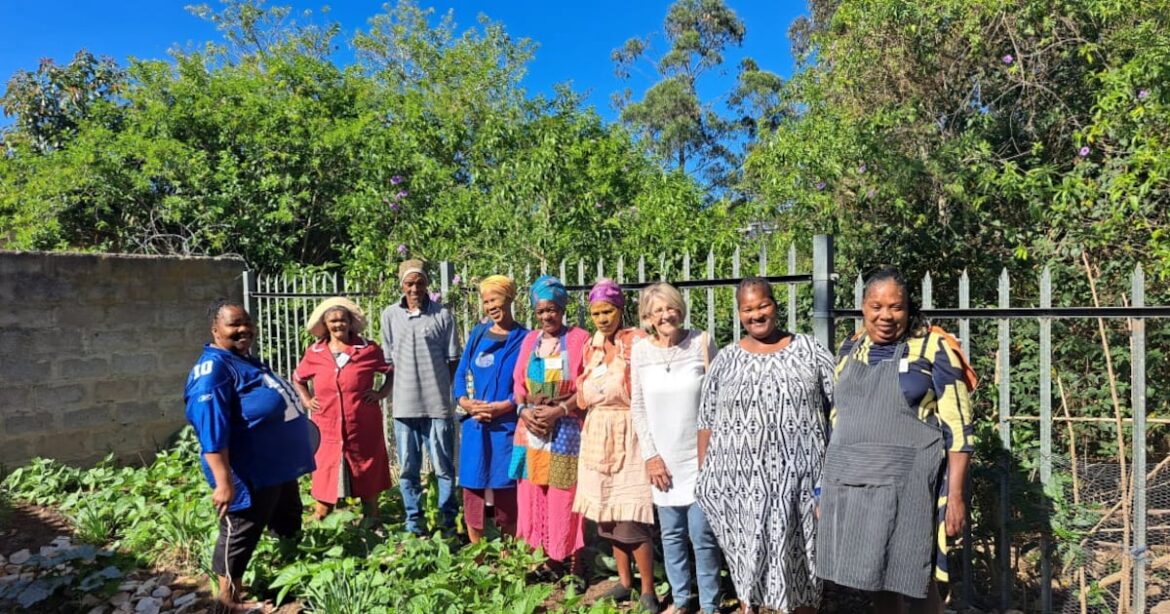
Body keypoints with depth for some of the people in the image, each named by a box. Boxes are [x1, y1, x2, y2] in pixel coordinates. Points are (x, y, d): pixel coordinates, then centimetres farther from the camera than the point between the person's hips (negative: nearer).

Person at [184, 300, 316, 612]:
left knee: (288, 526, 24)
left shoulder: (246, 360, 12)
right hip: (249, 474, -10)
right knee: (241, 536, 6)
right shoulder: (213, 368, -19)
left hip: (278, 466, 10)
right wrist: (224, 482, -29)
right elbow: (212, 432, -26)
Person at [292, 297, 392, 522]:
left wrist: (381, 393, -4)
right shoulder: (314, 353, 4)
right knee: (325, 476, 7)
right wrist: (306, 400, 8)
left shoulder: (368, 350, -3)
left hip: (363, 429, -1)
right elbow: (297, 378, 21)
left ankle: (371, 524, 22)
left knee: (368, 476, 9)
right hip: (327, 429, 1)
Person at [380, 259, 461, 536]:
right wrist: (392, 394, 6)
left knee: (444, 466, 5)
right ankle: (413, 522, 25)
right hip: (404, 404, 3)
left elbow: (453, 360, 3)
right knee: (408, 468, 11)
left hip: (438, 403, -2)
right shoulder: (390, 315, 6)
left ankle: (448, 521, 19)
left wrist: (439, 385, -2)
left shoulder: (442, 314, -2)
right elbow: (388, 360, 11)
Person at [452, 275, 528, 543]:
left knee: (506, 498, 3)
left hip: (505, 426, -3)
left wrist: (500, 407, -17)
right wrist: (465, 402, -7)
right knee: (473, 489, 6)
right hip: (474, 425, 4)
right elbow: (461, 373, 11)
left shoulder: (523, 339, -1)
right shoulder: (477, 334, 10)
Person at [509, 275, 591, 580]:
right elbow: (518, 383, 14)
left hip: (565, 430, -5)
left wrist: (558, 410, -15)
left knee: (564, 496, -3)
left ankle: (572, 562, 9)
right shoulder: (530, 340, 12)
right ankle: (544, 558, 19)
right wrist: (523, 410, -4)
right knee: (533, 494, 6)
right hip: (531, 427, 5)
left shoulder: (579, 339, -4)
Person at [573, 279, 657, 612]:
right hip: (597, 438, 7)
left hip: (628, 436, -6)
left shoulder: (638, 342, -10)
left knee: (631, 517, -5)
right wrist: (588, 432, 13)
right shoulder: (591, 346, 10)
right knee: (608, 513, 12)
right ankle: (624, 581, 26)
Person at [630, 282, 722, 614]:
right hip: (663, 458, 2)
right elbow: (637, 406, 3)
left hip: (700, 456, -2)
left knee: (702, 535, 1)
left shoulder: (702, 342, -7)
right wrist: (650, 455, 0)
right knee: (671, 534, 13)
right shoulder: (640, 350, -1)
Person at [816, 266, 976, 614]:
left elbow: (958, 427, -6)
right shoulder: (850, 351, 10)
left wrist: (955, 494, -11)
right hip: (851, 484, 5)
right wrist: (827, 486, 15)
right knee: (875, 574, 13)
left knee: (913, 579, 4)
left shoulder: (933, 349, -5)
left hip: (906, 485, -4)